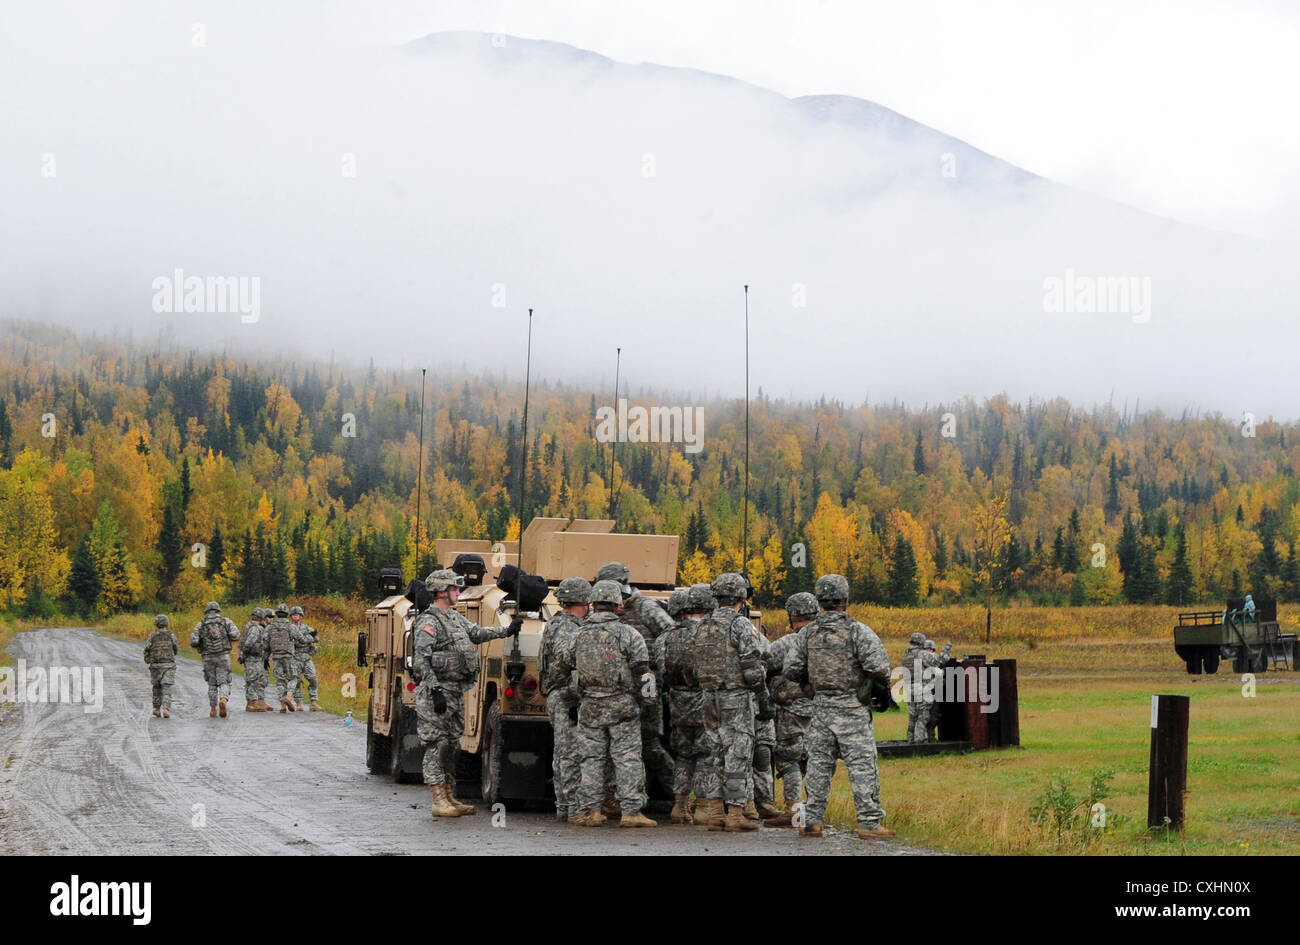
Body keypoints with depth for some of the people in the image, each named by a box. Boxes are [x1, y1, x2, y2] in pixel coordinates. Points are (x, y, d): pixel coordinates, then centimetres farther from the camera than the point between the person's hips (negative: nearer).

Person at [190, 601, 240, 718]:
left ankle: (213, 710, 14)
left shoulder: (200, 625, 4)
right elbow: (235, 635, -9)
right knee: (224, 683, 1)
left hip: (208, 659, 1)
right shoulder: (226, 621, 3)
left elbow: (193, 642, -7)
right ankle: (223, 700, -29)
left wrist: (200, 647, 15)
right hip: (223, 657, -1)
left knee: (212, 684, 15)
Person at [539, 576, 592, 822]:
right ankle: (575, 808, -10)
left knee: (563, 755, 11)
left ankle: (563, 807, 15)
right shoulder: (567, 630, -16)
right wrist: (576, 700, -23)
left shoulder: (559, 625, 18)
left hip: (559, 698, 11)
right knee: (572, 755, -10)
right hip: (567, 699, -11)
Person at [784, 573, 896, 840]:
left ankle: (812, 821, 10)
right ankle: (869, 822, -4)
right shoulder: (857, 631, -10)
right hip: (851, 708, -4)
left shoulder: (807, 633, 4)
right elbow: (877, 665, -18)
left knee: (819, 763, 10)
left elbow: (791, 669, 4)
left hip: (821, 707, 4)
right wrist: (884, 683, 3)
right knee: (862, 765, -2)